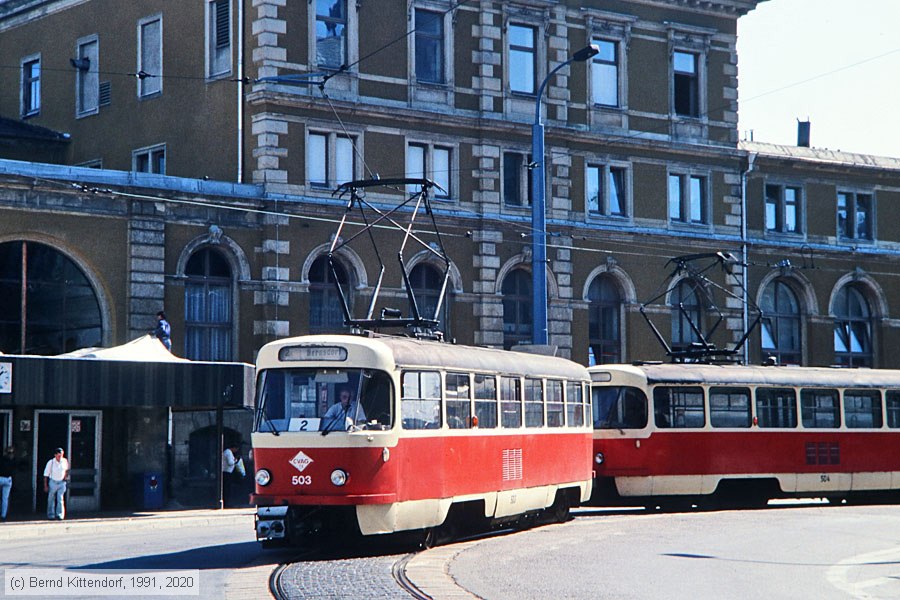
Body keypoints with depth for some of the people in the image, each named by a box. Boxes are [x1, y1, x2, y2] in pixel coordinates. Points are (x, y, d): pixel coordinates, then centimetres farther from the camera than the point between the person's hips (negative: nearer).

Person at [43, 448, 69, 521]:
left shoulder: (65, 461, -2)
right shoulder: (51, 462, -11)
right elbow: (46, 474, -5)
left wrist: (66, 476, 5)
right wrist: (45, 486, -6)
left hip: (61, 482, 1)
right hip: (53, 482, -1)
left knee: (60, 499, -9)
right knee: (51, 500, 5)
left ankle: (60, 515, -9)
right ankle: (51, 515, 13)